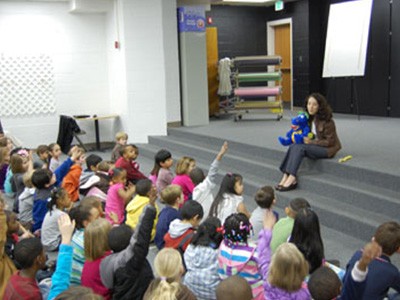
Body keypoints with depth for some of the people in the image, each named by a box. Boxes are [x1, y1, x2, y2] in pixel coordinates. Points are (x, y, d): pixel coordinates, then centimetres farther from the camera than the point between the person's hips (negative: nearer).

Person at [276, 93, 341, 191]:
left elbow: (330, 142, -14)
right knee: (293, 146, -20)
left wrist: (311, 142, -20)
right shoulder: (310, 118, 7)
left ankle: (291, 178, -32)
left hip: (327, 149, -7)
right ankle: (286, 176, -29)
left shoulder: (327, 121, -15)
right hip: (314, 145, 7)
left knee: (300, 148, -29)